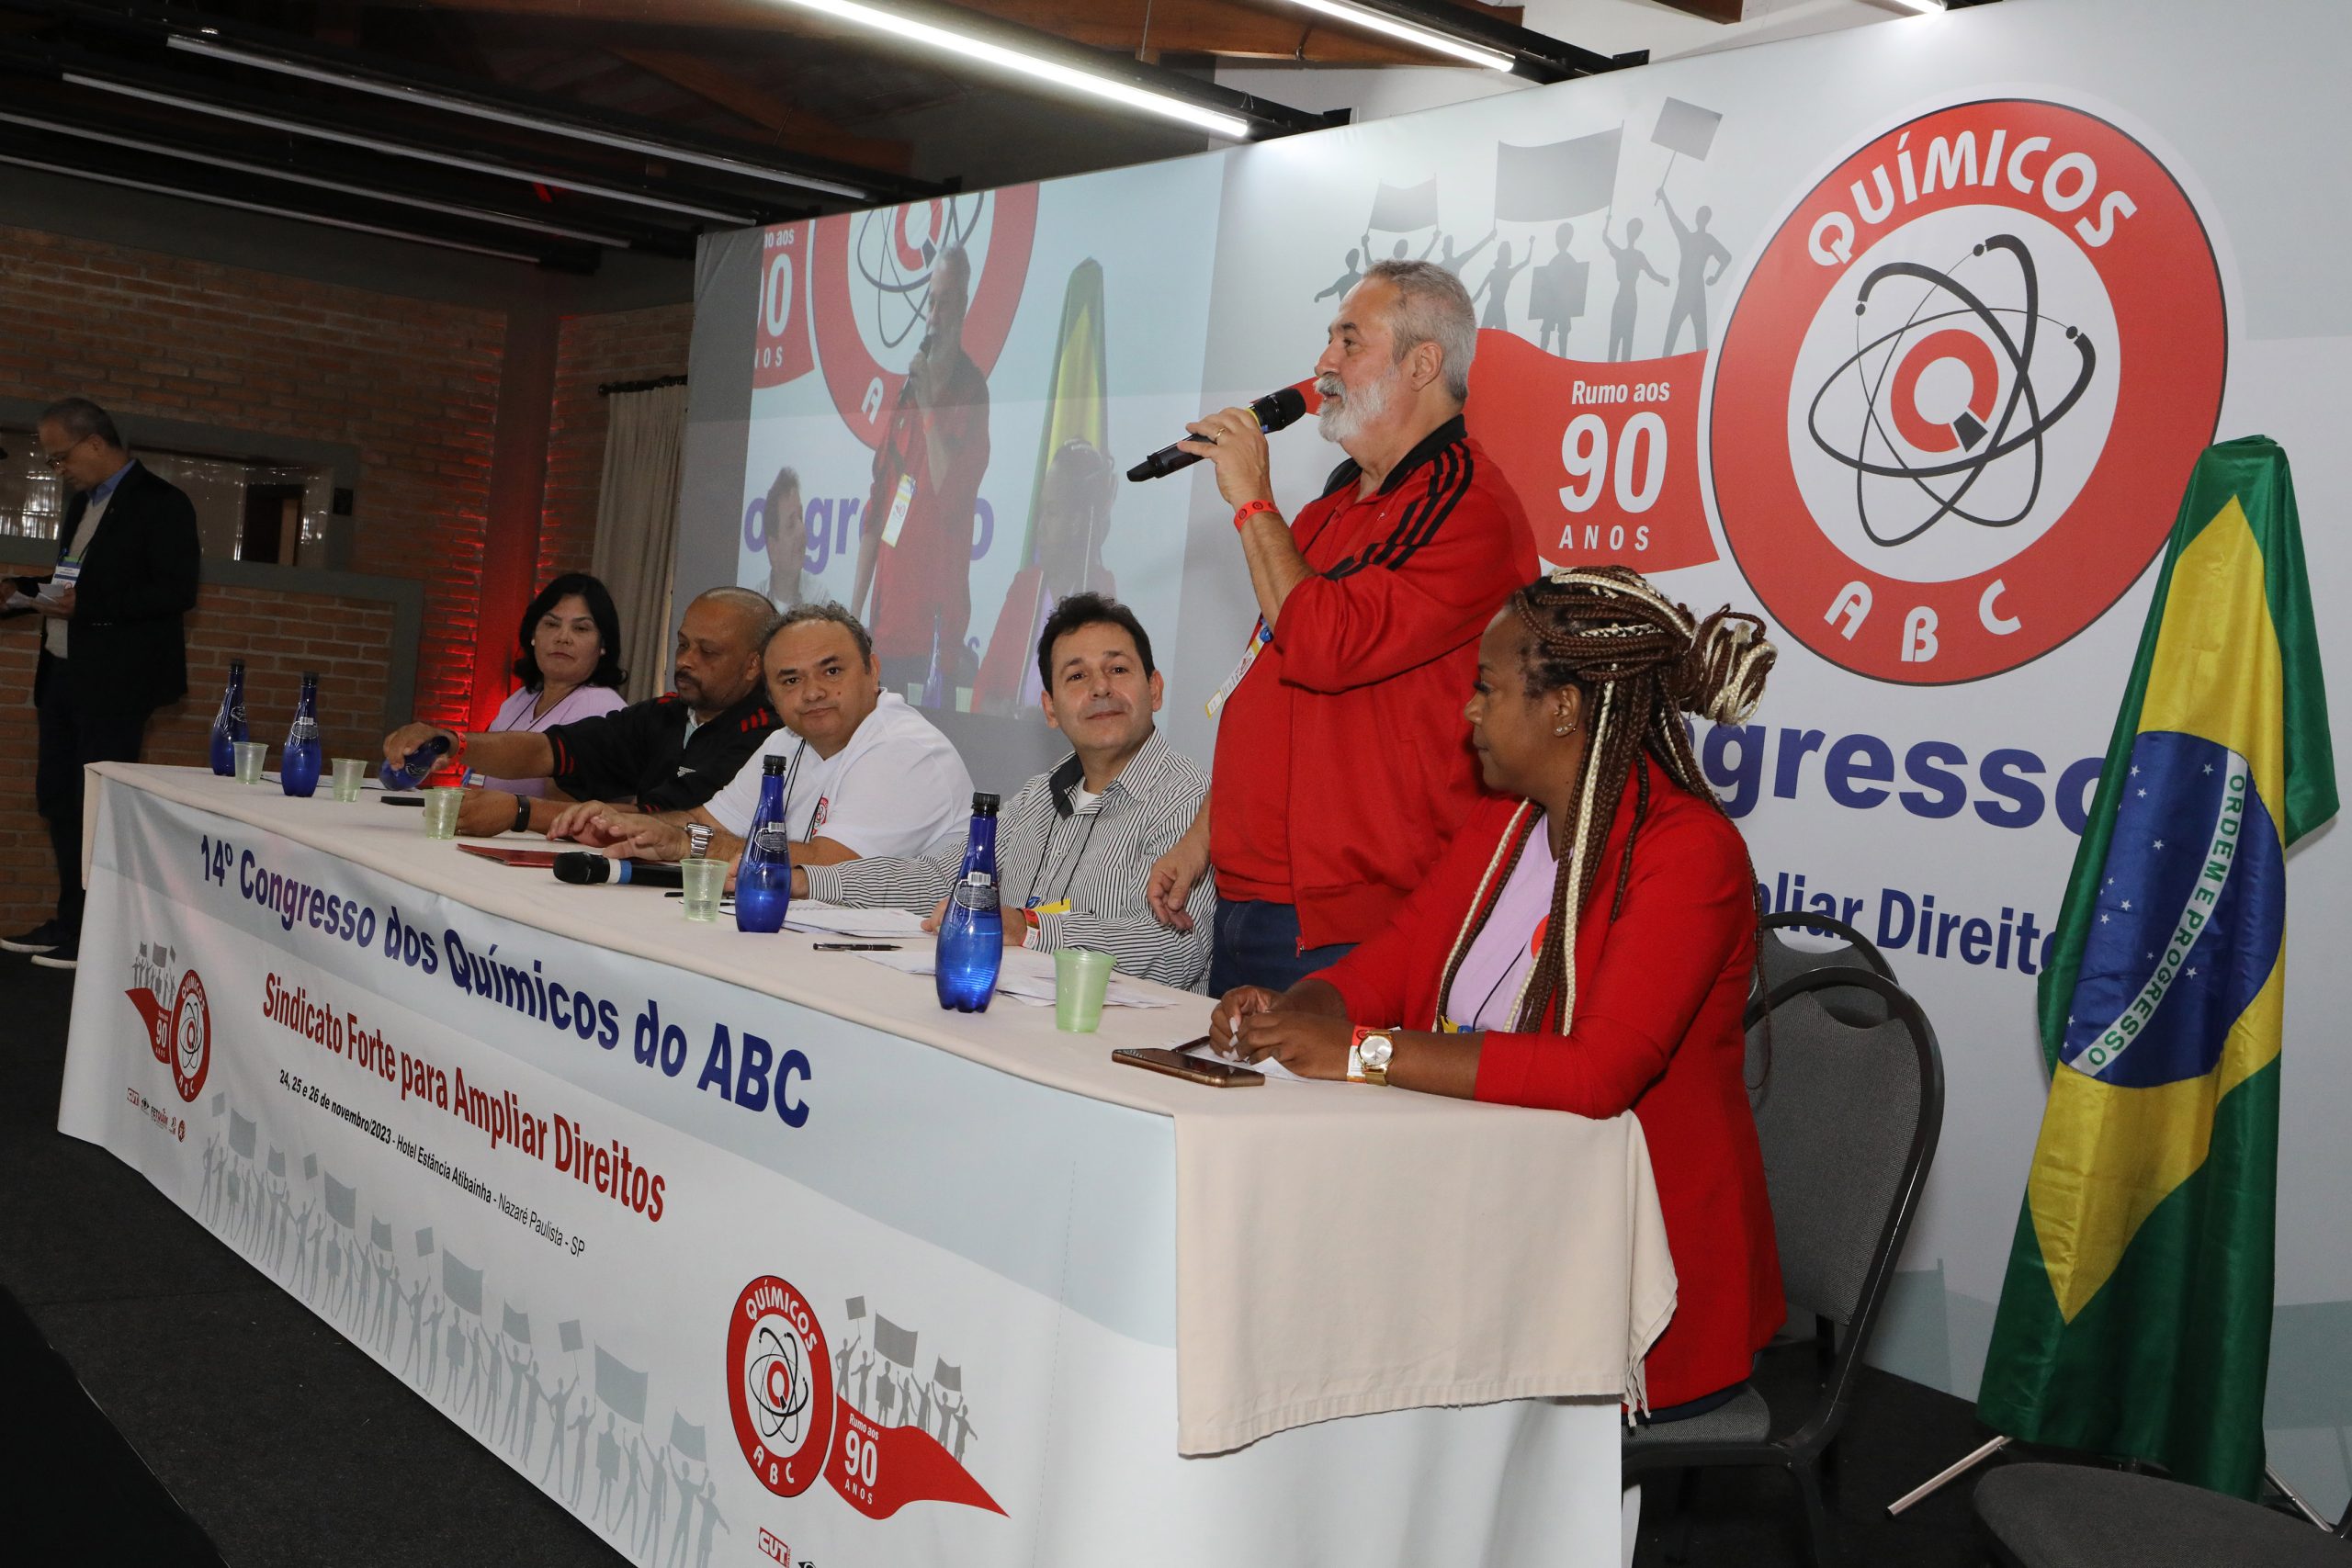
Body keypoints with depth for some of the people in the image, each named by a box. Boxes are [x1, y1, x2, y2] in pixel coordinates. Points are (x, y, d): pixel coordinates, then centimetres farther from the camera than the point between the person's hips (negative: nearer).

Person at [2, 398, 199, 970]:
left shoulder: (161, 503, -10)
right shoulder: (82, 503, 18)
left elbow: (177, 591, -18)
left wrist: (85, 606, -23)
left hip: (114, 681, -9)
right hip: (63, 673, 9)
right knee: (57, 796, 11)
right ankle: (69, 922, 20)